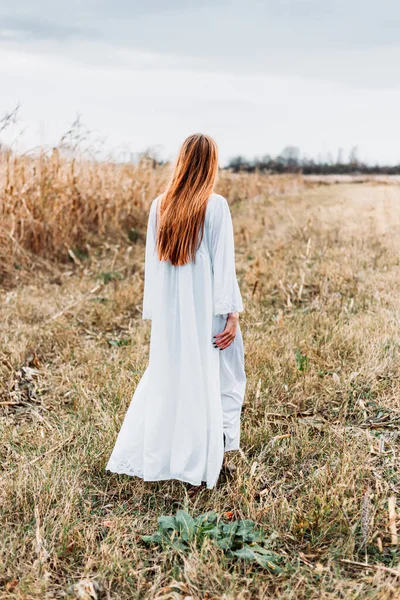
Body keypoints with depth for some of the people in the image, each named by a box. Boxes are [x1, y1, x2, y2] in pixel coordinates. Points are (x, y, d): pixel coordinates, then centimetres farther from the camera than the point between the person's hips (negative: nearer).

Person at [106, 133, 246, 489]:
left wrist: (153, 310, 13)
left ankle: (148, 455, 22)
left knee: (165, 375, 16)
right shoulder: (215, 206, -11)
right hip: (206, 309, -4)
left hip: (170, 309, 4)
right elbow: (223, 264, -12)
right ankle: (208, 456, 14)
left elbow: (152, 262, 6)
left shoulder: (159, 206, 1)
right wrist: (232, 313, -8)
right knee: (214, 377, 10)